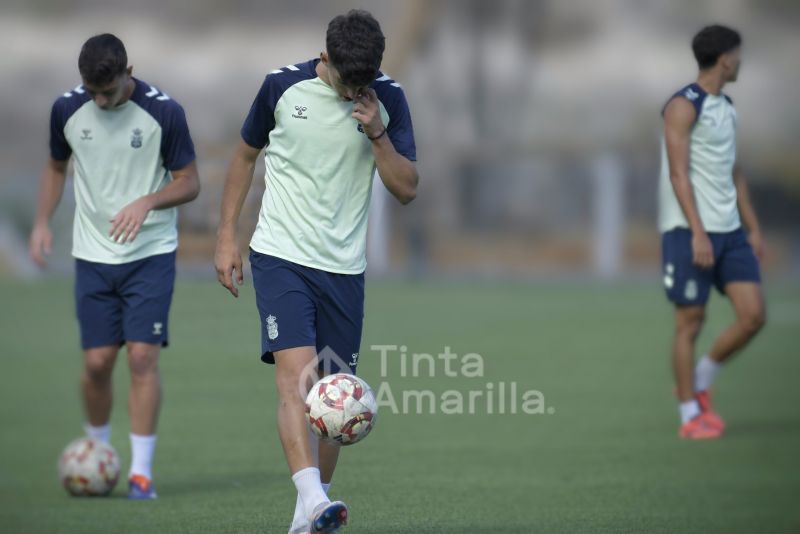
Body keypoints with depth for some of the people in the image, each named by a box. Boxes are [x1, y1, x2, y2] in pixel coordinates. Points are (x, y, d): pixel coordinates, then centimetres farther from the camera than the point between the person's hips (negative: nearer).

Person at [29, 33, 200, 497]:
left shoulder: (164, 112, -12)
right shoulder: (67, 110, -2)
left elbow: (190, 183, -5)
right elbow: (56, 166, 15)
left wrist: (146, 203, -22)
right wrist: (42, 223, 3)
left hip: (151, 254, -2)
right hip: (94, 255, 3)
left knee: (143, 356, -11)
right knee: (97, 362, 1)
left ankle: (142, 471, -5)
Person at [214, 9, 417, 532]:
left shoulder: (388, 99, -1)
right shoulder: (283, 85, -5)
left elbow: (407, 189, -1)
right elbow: (246, 155, 9)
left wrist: (377, 134, -16)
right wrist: (227, 237, 6)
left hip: (344, 267, 3)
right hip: (281, 256, -2)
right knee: (295, 375, -19)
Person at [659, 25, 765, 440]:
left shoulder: (726, 107, 16)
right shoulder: (683, 107, -10)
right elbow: (678, 174, -15)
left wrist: (753, 227, 16)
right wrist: (698, 233, -21)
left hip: (729, 231, 8)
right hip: (689, 231, -8)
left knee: (753, 315, -1)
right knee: (690, 321, -2)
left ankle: (700, 382, 17)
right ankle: (691, 416, 5)